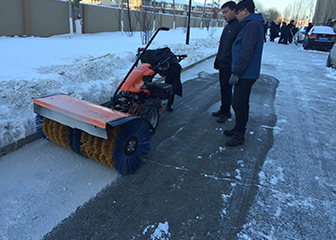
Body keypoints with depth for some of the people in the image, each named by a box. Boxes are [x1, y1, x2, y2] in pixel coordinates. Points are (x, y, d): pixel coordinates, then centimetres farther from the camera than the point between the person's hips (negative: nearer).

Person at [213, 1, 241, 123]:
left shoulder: (240, 26, -13)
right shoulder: (227, 27, 16)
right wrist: (217, 61, 22)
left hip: (230, 66, -9)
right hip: (223, 64, 9)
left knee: (226, 88, -2)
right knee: (223, 88, 14)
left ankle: (226, 112, 10)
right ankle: (223, 110, 25)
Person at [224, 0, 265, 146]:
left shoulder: (252, 25, -16)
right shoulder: (251, 25, 17)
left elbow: (246, 52, -25)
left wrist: (236, 72, -22)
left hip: (245, 74, -11)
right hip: (246, 74, 11)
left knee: (238, 104, -6)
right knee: (242, 103, 17)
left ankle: (239, 136, 4)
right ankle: (239, 129, 29)